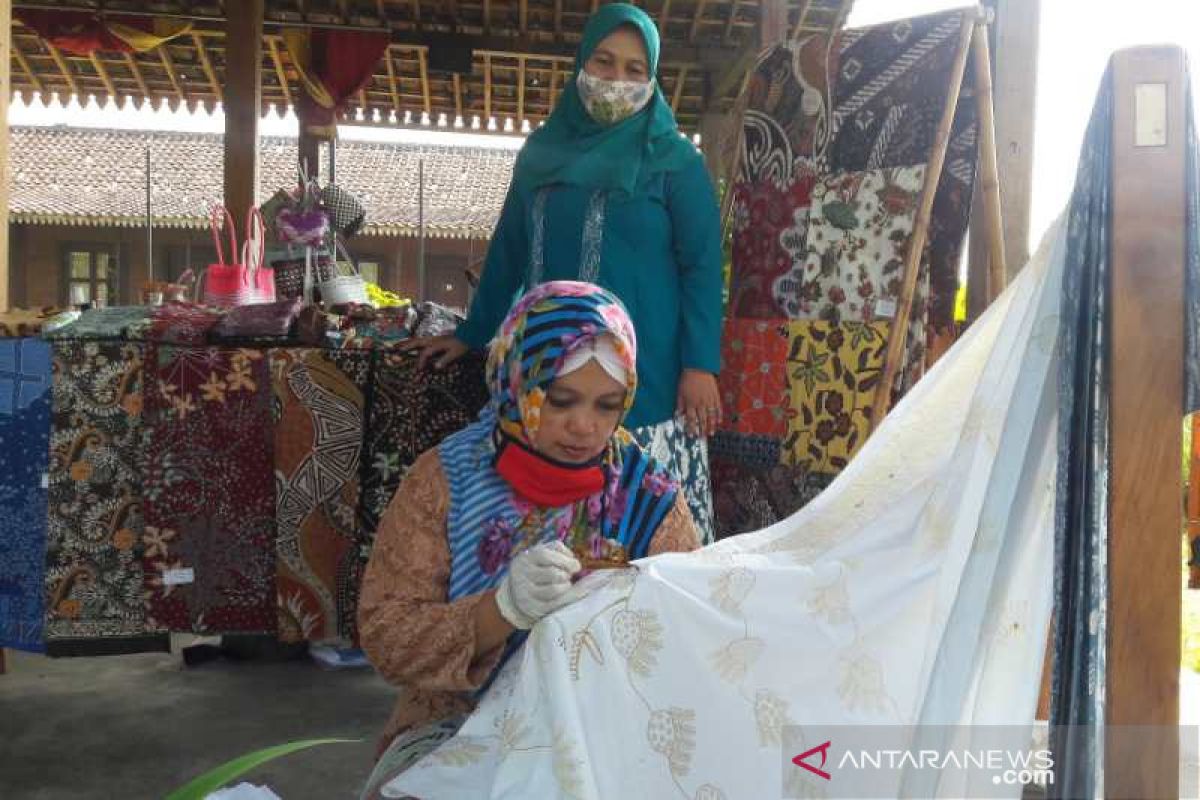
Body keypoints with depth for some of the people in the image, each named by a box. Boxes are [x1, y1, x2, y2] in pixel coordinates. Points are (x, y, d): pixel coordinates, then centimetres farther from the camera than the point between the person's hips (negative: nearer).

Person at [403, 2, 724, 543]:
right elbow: (508, 249, 19)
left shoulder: (675, 159, 2)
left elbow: (701, 265, -3)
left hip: (646, 371, -3)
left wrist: (700, 364, -12)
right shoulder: (542, 150, 13)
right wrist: (471, 335, 20)